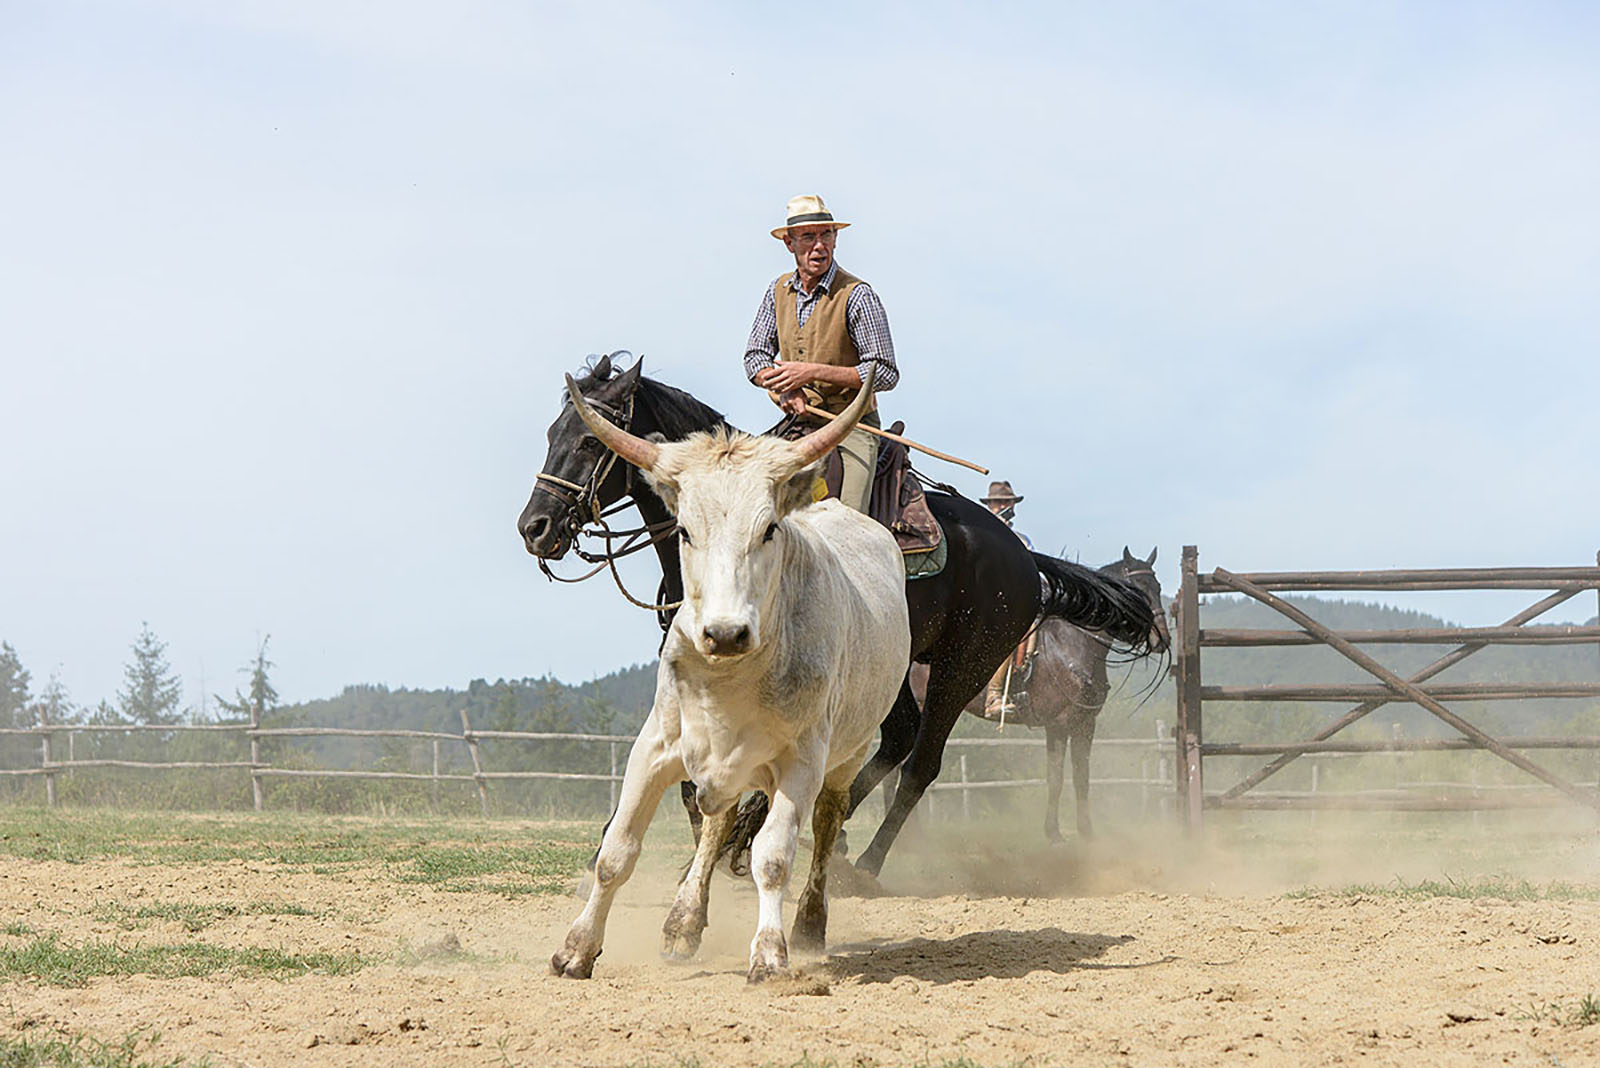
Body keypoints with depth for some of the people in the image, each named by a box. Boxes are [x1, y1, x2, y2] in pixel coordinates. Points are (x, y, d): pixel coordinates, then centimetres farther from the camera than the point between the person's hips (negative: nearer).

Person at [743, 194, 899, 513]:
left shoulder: (857, 296, -9)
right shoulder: (778, 291, 8)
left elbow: (885, 373, -11)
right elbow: (756, 358, 11)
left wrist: (812, 372, -18)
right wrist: (784, 385, -12)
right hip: (798, 425, 5)